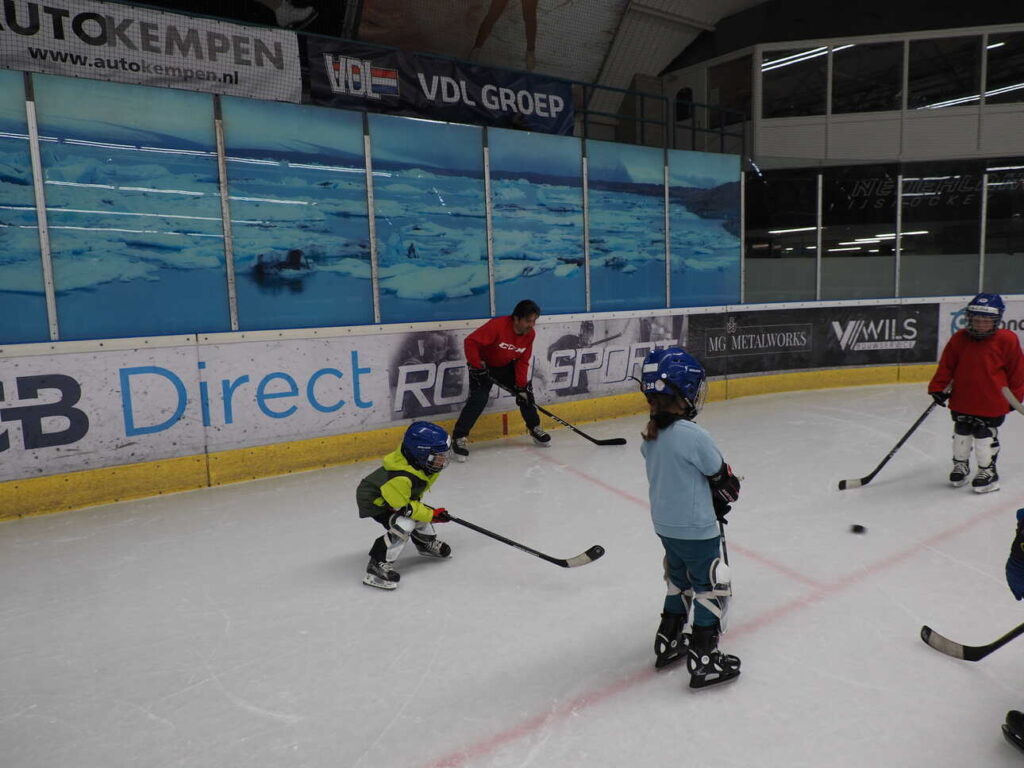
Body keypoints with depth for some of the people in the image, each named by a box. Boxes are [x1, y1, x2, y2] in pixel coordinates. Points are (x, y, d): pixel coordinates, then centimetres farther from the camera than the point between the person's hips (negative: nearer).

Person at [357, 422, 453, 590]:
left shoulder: (424, 465, -15)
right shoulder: (401, 477, -41)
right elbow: (402, 507, -30)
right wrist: (432, 514, -24)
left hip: (396, 495, 9)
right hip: (373, 500, -9)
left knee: (420, 514, 9)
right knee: (403, 525, -25)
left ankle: (427, 544, 37)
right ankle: (378, 565, -18)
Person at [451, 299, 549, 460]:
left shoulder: (530, 334, -12)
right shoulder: (497, 325, -33)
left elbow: (522, 362, -6)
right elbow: (470, 341, -32)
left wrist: (522, 386, -12)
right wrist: (477, 366, -29)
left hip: (506, 366, 6)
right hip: (483, 364, -6)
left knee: (526, 392, 4)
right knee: (479, 398, -20)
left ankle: (534, 429, 24)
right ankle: (459, 437, -13)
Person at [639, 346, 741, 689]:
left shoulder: (650, 435, -1)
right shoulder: (692, 435, -25)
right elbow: (720, 476, -12)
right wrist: (728, 495, 11)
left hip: (665, 524, 8)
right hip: (696, 529, -8)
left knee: (679, 580, 24)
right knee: (711, 587, 7)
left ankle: (668, 642, 36)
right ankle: (703, 660, 15)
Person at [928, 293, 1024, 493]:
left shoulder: (1007, 340, -8)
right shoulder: (959, 339, -2)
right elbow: (946, 366, 4)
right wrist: (938, 388, -1)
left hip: (992, 404, -3)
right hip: (962, 402, 3)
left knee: (985, 437, 3)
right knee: (961, 435, 17)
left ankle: (988, 471, 22)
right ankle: (960, 465, 37)